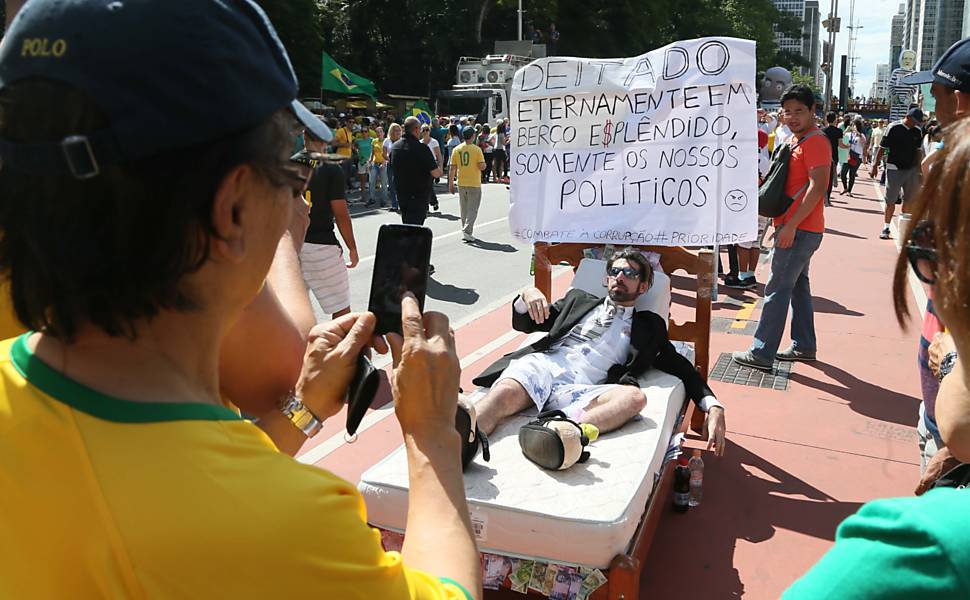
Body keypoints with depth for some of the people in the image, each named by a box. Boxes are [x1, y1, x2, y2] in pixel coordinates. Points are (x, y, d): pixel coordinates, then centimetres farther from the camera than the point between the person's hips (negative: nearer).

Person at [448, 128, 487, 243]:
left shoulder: (456, 150, 1)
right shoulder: (477, 149, -10)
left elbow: (452, 169, 1)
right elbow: (482, 167, -14)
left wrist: (451, 183, 8)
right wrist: (484, 164, 9)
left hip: (461, 184, 4)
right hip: (474, 184, -4)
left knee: (464, 210, 16)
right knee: (472, 209, 0)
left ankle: (466, 230, 23)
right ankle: (467, 232, -11)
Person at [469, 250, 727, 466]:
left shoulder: (648, 326, 27)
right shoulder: (580, 300, 30)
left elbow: (681, 368, 23)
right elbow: (522, 325, 30)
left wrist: (713, 407, 5)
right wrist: (527, 295, 6)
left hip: (578, 390, -1)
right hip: (541, 364, 1)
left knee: (634, 396, -33)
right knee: (504, 395, -34)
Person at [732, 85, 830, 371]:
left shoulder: (815, 141, -14)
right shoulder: (796, 141, 17)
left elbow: (817, 187, -23)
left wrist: (791, 225, -25)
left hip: (800, 229, -10)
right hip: (794, 227, 10)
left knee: (777, 289, -8)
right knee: (798, 285, 15)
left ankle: (762, 354, -4)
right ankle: (804, 346, 25)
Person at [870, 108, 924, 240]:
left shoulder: (917, 131, 7)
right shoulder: (893, 128, -7)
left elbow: (918, 151, 16)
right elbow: (882, 148, -6)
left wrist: (919, 168, 15)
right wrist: (875, 166, -8)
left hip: (911, 169, 5)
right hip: (894, 168, -5)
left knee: (909, 199, 8)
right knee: (891, 200, -2)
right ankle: (886, 227, 7)